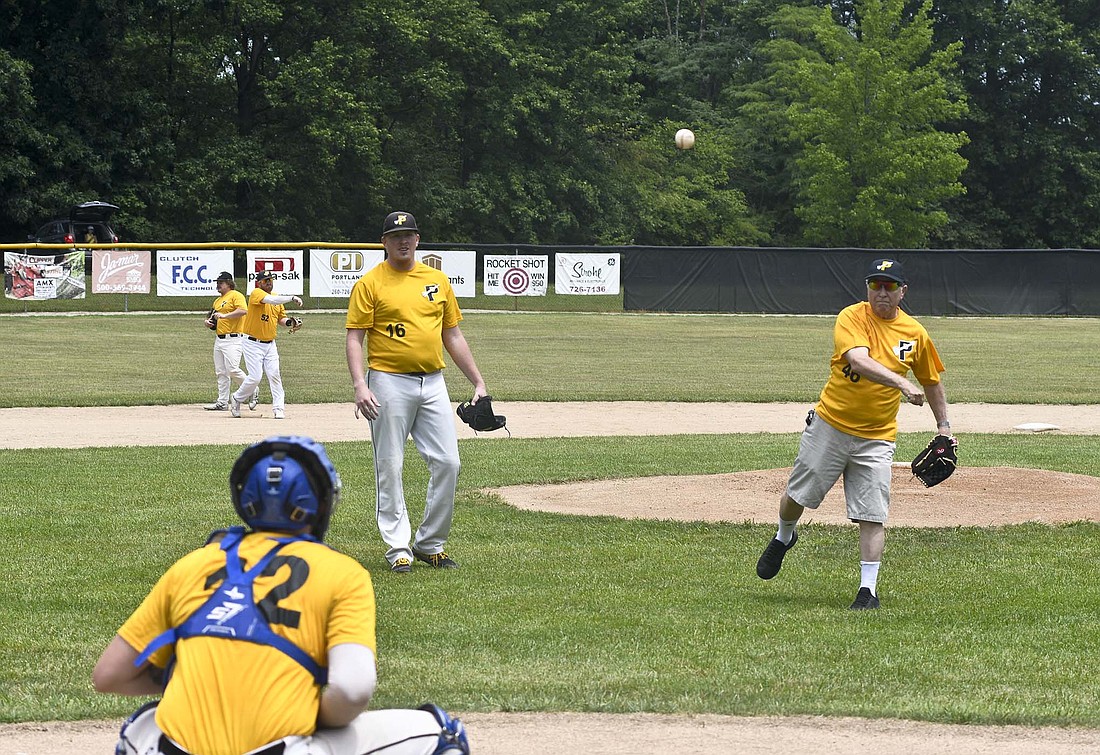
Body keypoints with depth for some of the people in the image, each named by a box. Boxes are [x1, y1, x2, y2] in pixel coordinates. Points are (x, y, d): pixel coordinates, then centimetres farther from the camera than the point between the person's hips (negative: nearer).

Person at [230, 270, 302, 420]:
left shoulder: (277, 298, 10)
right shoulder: (256, 293, -13)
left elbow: (281, 318, 17)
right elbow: (271, 300, -31)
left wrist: (289, 322, -4)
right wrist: (292, 298, -34)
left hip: (270, 344, 6)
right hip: (253, 344, -6)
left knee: (274, 374, -5)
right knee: (255, 377, -7)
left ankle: (278, 408, -1)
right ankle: (236, 399, 17)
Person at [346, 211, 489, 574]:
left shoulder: (437, 280, 12)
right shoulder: (369, 284, -1)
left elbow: (453, 335, 17)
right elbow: (354, 339, -5)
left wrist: (478, 382, 12)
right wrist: (360, 386, -19)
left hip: (433, 383, 4)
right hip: (389, 383, -4)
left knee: (447, 463, -1)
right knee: (390, 468, -2)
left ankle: (430, 544, 11)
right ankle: (398, 548, 4)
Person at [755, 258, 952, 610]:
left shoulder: (915, 334, 1)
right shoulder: (852, 317, -11)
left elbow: (932, 381, 17)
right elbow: (859, 360, -30)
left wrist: (943, 425, 15)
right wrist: (901, 383, -42)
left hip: (876, 439, 1)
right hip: (829, 426, -1)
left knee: (873, 515, -6)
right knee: (798, 494, 10)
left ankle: (868, 590, 0)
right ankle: (783, 538, 42)